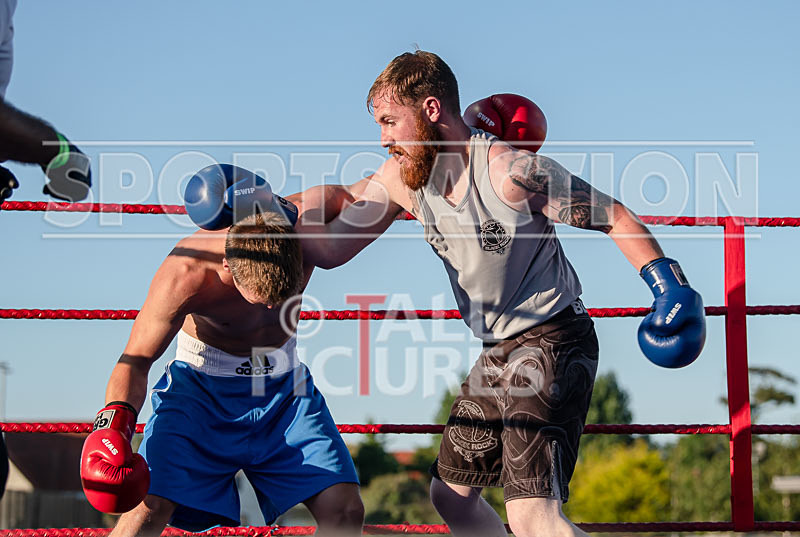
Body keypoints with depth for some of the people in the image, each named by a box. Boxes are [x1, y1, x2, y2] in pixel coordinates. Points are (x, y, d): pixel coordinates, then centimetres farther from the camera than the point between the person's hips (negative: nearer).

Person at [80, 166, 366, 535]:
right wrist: (115, 423, -33)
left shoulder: (307, 218, -23)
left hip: (284, 386, 3)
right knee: (151, 504, -24)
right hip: (202, 384, -3)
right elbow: (136, 359, -17)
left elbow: (345, 196, 5)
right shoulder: (184, 276, -31)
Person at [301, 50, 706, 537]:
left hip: (553, 342, -9)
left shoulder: (510, 171, -22)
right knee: (451, 494, 18)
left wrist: (671, 287, -22)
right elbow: (329, 249, 5)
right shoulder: (401, 178, 0)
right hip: (499, 352, 9)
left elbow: (615, 218, -14)